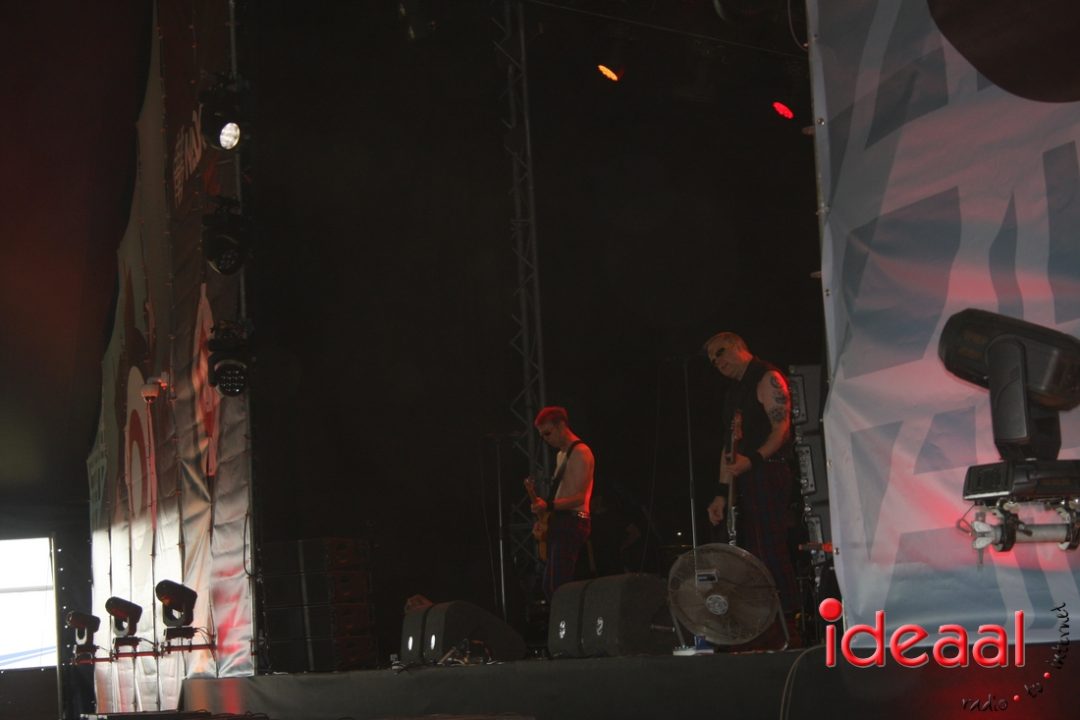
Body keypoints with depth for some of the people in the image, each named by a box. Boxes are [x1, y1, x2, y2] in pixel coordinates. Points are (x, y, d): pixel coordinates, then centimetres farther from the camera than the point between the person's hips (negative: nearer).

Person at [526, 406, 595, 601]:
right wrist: (537, 496, 13)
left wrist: (548, 506, -27)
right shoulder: (561, 455, 22)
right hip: (559, 524, 10)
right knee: (548, 585, 9)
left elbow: (579, 498, -18)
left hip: (572, 524, -10)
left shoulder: (580, 453, -10)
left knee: (557, 586, -18)